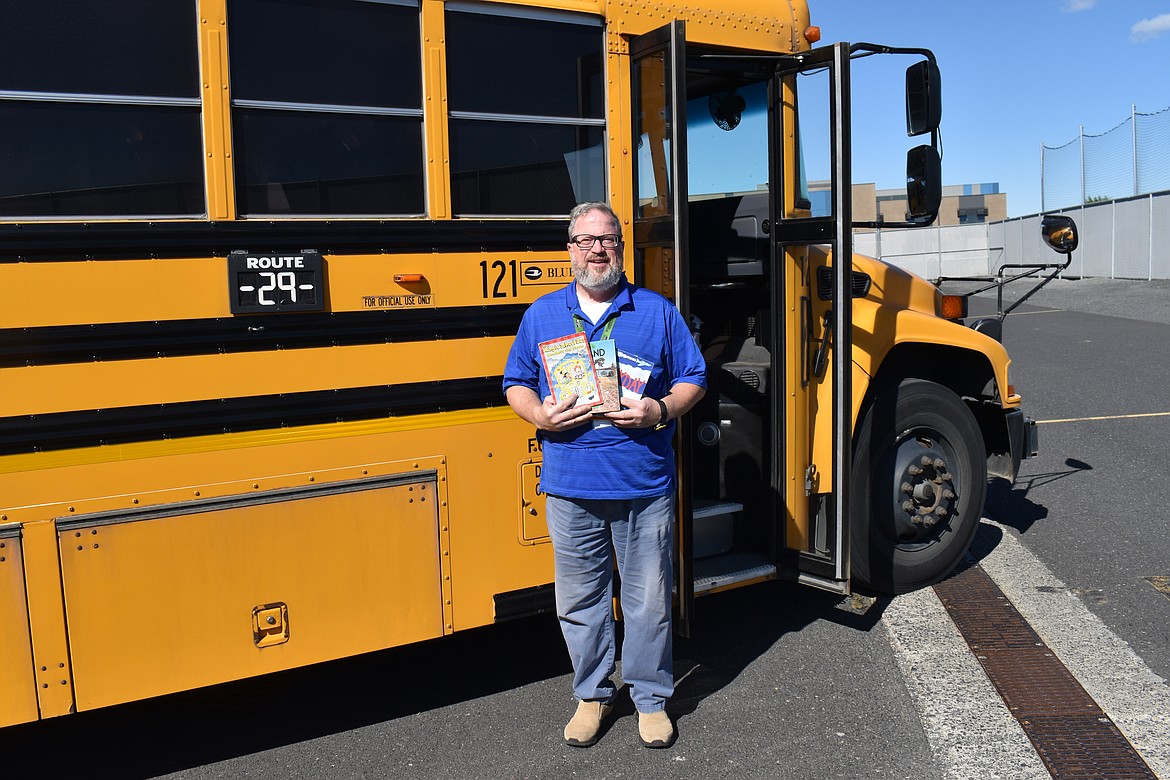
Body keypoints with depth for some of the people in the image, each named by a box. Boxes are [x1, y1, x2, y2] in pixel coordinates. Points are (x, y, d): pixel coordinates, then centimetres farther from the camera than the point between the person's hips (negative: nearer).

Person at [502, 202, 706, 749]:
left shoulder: (658, 311, 4)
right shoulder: (541, 314, 7)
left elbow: (693, 380, 6)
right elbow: (515, 385, 10)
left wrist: (661, 410, -14)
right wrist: (540, 415, -11)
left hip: (645, 487, -1)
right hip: (570, 490, 1)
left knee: (649, 598, 9)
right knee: (578, 598, 12)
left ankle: (651, 698, 29)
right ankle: (592, 694, 32)